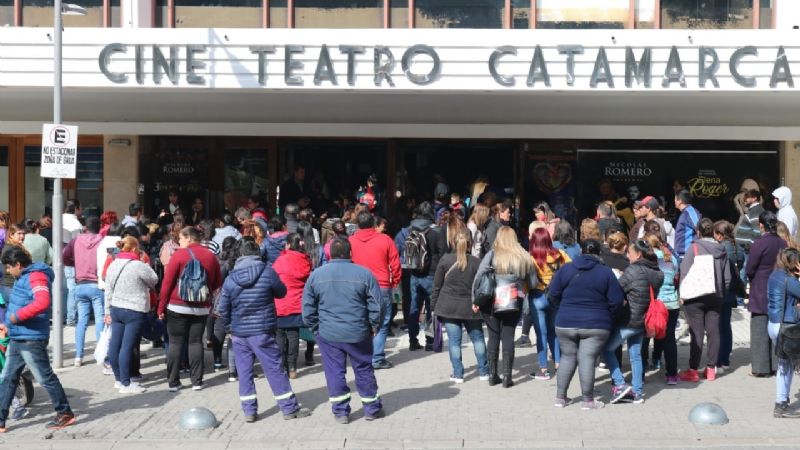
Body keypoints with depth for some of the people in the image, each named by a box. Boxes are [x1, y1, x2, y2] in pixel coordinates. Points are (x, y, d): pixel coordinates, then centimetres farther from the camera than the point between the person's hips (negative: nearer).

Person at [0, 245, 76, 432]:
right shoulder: (24, 277, 15)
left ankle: (65, 413, 11)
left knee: (45, 378, -1)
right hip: (17, 338, 10)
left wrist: (16, 316, -23)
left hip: (31, 339, -10)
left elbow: (42, 302, -32)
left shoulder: (36, 276, -16)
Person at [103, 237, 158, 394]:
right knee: (127, 347, -6)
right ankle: (126, 384, -2)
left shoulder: (113, 265, 7)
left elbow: (108, 290, 13)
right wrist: (145, 265, 15)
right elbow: (154, 280, -2)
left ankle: (118, 379, 22)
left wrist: (108, 311, 20)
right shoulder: (139, 266, -16)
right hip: (134, 311, -7)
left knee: (115, 344, 11)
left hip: (116, 309, 8)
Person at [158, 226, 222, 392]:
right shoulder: (210, 256, 5)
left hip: (178, 306, -3)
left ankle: (173, 382, 3)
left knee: (175, 343, 3)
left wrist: (161, 307, -3)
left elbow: (167, 282, -9)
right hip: (201, 307, 4)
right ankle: (197, 381, 6)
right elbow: (217, 282, 13)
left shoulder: (180, 255, -8)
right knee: (196, 342, 9)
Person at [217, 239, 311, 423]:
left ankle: (249, 411, 12)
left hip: (239, 332, 2)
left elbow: (223, 309, 2)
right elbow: (281, 292, 5)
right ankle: (290, 407, 10)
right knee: (275, 369, 4)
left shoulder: (230, 278, -1)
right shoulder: (267, 272, -9)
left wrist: (229, 327, 16)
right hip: (262, 331, -2)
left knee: (244, 371, 10)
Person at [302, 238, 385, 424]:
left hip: (328, 334, 0)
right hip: (358, 334, 0)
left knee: (335, 372, 10)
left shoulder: (316, 275, -2)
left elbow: (307, 307, 2)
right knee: (364, 370, 13)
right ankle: (372, 409, 23)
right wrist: (374, 327, 9)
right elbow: (376, 305, -4)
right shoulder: (364, 274, -6)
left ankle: (340, 411, 14)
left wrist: (315, 328, 13)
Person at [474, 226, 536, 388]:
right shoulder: (524, 257, 0)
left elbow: (478, 277, -8)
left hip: (491, 302, 0)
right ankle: (507, 377, 4)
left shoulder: (492, 255, -5)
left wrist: (475, 299, -1)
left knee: (493, 337, 9)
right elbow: (533, 283, 6)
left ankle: (492, 375, 13)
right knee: (508, 337, 6)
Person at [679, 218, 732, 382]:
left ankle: (693, 370, 1)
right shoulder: (721, 250, 5)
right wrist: (721, 293, 15)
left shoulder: (694, 247, -10)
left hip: (696, 296, -4)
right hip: (716, 297, 4)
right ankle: (711, 369, 13)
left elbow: (685, 272, -13)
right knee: (713, 332, 9)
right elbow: (727, 276, 6)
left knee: (697, 333, -2)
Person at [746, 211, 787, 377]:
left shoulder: (759, 244, -16)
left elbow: (749, 269, -12)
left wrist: (754, 277, 9)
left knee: (760, 331, 0)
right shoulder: (782, 243, 1)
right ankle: (776, 364, 17)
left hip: (761, 293, -5)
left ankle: (761, 367, 1)